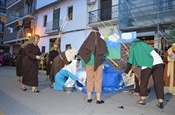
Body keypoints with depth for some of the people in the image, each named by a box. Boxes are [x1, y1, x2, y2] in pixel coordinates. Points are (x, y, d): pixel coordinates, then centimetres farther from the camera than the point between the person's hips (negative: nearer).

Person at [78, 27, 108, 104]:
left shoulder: (87, 41, 0)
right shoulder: (101, 41, -4)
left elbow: (81, 52, -2)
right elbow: (106, 53, -5)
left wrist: (84, 64, 6)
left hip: (89, 64, 2)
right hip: (98, 64, -1)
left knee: (89, 80, 11)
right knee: (98, 80, 5)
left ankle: (89, 98, 17)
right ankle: (98, 99, 8)